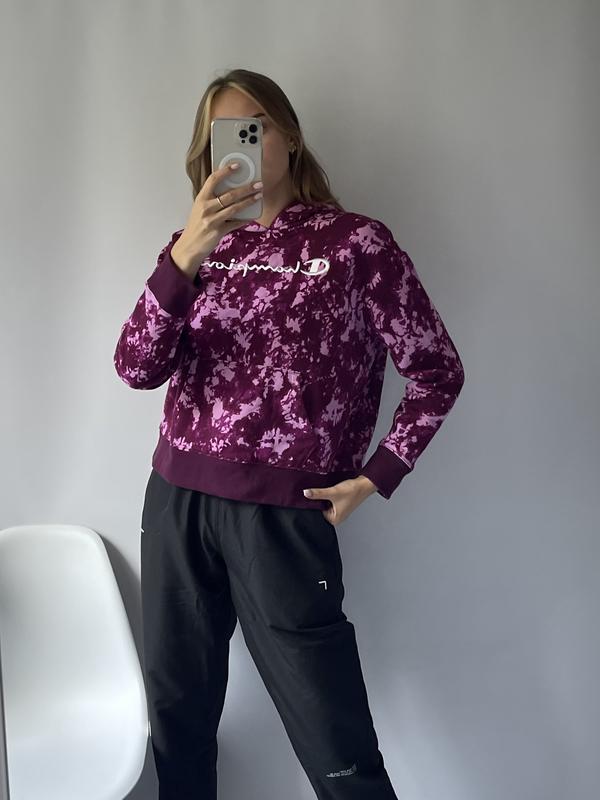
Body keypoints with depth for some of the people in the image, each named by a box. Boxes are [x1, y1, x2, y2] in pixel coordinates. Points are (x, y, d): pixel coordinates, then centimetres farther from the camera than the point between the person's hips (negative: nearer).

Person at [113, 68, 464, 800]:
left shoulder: (355, 241, -2)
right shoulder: (199, 248, 10)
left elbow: (437, 370, 2)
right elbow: (136, 369, -4)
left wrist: (375, 477, -4)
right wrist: (184, 256, -18)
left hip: (281, 514, -4)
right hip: (175, 501, 5)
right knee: (177, 723, 15)